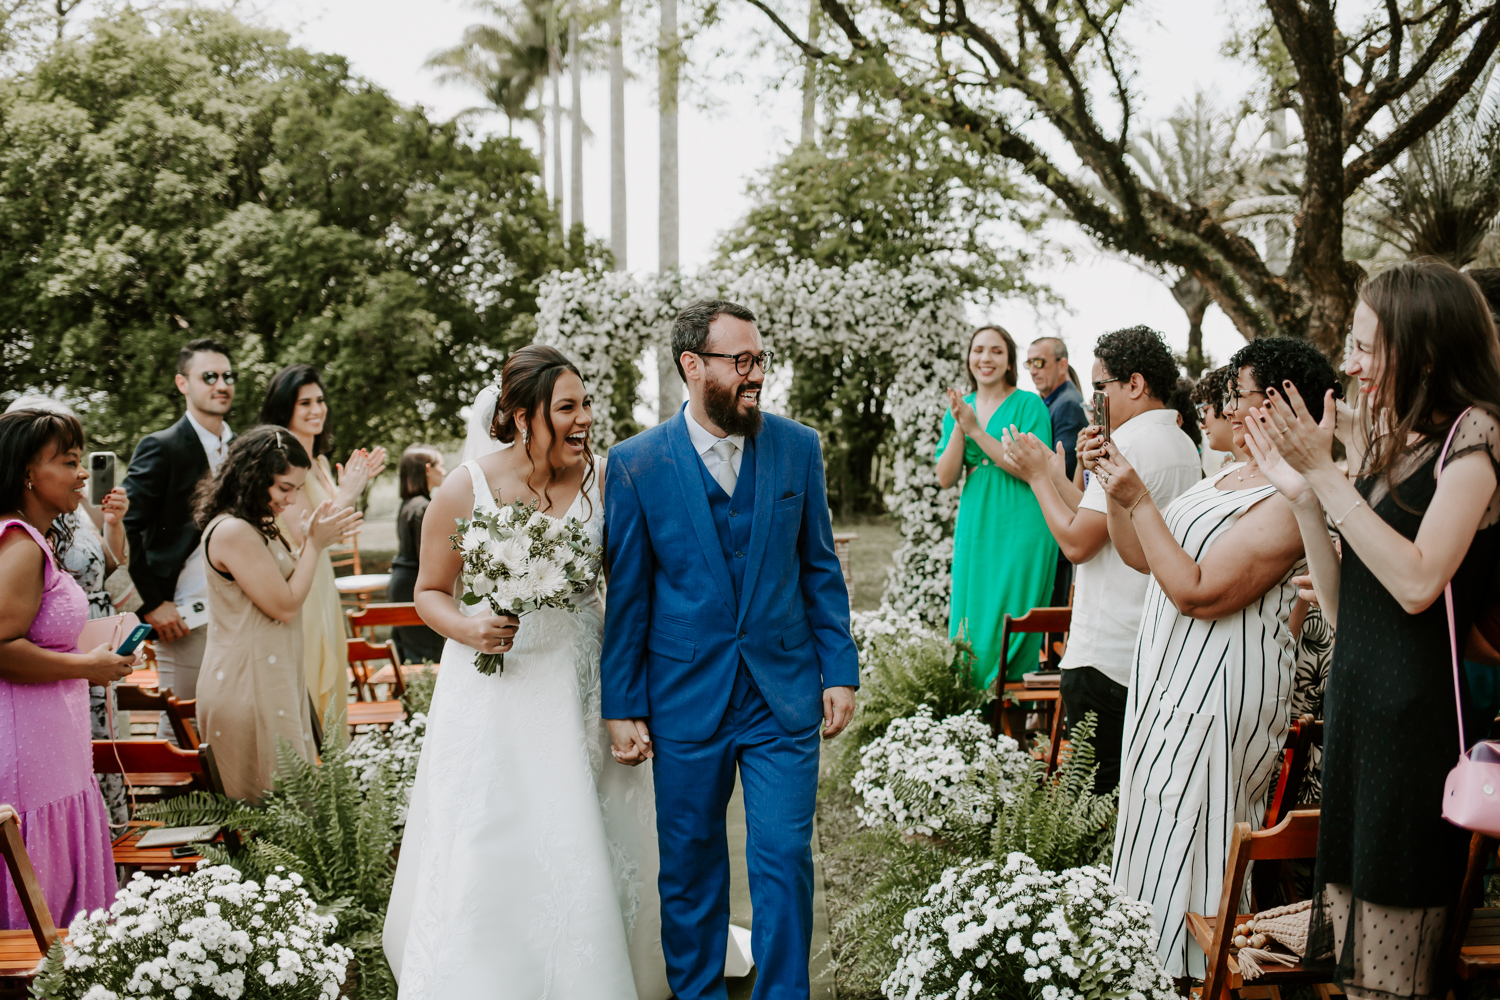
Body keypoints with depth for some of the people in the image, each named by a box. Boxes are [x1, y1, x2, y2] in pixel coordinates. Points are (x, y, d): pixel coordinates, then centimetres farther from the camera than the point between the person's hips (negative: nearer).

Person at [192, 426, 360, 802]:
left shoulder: (256, 528, 14)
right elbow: (284, 605, -16)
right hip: (249, 686, -10)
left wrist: (309, 541, 7)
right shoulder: (232, 531, -17)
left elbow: (283, 584, 17)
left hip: (273, 679, 10)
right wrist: (315, 545, -7)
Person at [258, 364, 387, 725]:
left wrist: (355, 486, 6)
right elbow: (302, 536, -20)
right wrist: (346, 495, -15)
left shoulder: (319, 461, 13)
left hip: (321, 585, 9)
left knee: (327, 687, 13)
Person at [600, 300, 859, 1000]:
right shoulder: (636, 463, -4)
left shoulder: (797, 447, 2)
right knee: (690, 864, 11)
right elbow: (626, 594, -1)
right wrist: (622, 706, -1)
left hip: (784, 695, 1)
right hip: (686, 699, -1)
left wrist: (839, 670, 3)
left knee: (785, 858, 1)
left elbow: (819, 568, 8)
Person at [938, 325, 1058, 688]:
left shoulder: (1029, 405, -4)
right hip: (974, 531, 5)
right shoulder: (959, 408, 11)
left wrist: (976, 429, -17)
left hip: (1020, 531, -5)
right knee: (970, 624, 5)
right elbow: (945, 478, 4)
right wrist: (959, 429, -11)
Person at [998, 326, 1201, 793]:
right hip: (1158, 652, 9)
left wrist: (1038, 476, -6)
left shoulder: (1130, 444, -16)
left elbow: (1077, 543, -17)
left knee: (1093, 791, -3)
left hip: (1106, 659, -9)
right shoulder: (1182, 445, 14)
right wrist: (1055, 475, 16)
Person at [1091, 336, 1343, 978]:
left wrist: (1138, 500, -22)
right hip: (1173, 677, 9)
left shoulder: (1289, 502, -18)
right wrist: (1114, 487, 1)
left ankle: (1187, 970, 10)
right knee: (1158, 832, 15)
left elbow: (1197, 591, -24)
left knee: (1181, 839, -2)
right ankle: (1151, 962, 25)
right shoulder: (1227, 477, 13)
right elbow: (1140, 555, 15)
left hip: (1215, 700, -9)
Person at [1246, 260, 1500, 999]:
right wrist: (1302, 496, 5)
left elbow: (1419, 583, -21)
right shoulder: (1386, 446, 15)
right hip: (1354, 698, 8)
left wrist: (1326, 475, -16)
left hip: (1418, 709, -8)